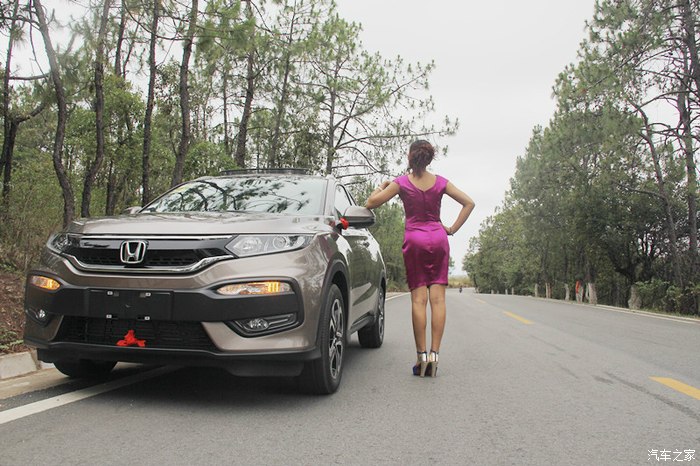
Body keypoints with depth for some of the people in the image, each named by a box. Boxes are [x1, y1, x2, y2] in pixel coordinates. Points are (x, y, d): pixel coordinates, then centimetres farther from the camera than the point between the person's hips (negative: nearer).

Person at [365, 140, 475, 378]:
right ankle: (434, 353, -1)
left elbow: (371, 203, -3)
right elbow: (469, 203, 8)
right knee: (437, 299, 0)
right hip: (438, 238, 2)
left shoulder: (402, 182, -4)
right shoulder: (440, 182, 4)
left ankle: (422, 355, -2)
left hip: (414, 239, -2)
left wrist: (382, 185, 14)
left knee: (419, 299, -1)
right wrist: (453, 228, 8)